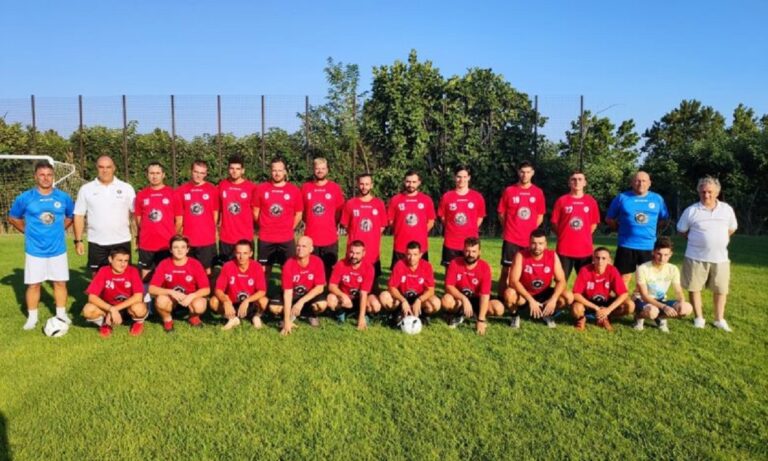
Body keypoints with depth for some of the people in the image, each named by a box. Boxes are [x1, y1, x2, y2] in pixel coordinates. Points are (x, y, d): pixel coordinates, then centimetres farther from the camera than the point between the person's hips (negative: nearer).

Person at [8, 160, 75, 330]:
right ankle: (32, 317, 18)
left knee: (60, 282, 7)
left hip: (58, 249, 1)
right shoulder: (25, 198, -5)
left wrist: (58, 229, 8)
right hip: (35, 250, -1)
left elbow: (71, 216, 17)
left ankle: (61, 314, 20)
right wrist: (28, 231, 3)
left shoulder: (63, 197, 0)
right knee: (33, 284, 5)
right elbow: (12, 218, 9)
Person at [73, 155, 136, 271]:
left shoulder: (126, 188, 3)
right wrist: (78, 240, 0)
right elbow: (79, 215, 5)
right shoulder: (86, 189, 4)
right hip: (96, 243, 1)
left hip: (122, 241, -1)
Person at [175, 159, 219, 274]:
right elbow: (179, 215, 7)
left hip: (207, 239, -1)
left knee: (206, 268, 7)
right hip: (188, 239, 1)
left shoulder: (212, 190, -2)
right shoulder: (181, 190, 1)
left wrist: (211, 230, 8)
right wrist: (178, 235, 8)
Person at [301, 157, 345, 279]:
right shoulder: (305, 187, 3)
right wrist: (310, 222, 13)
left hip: (330, 238, -1)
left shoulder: (335, 188, 1)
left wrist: (333, 225, 10)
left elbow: (340, 211, 9)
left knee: (329, 269, 6)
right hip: (310, 237, 1)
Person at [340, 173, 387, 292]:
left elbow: (382, 227, 9)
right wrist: (356, 236, 7)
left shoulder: (379, 203, 3)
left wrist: (372, 237, 6)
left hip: (373, 252, 1)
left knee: (373, 287, 8)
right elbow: (345, 225, 7)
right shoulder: (350, 203, 1)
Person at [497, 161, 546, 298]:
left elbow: (540, 216, 13)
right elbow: (501, 213, 8)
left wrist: (531, 230, 6)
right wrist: (510, 228, 8)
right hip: (511, 239, -1)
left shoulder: (538, 192, 4)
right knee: (506, 270, 1)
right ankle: (501, 298, 8)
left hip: (530, 240, 1)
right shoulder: (509, 191, 0)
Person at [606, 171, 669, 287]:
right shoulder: (622, 197, 2)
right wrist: (622, 227, -1)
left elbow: (664, 220, 15)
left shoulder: (657, 199, 8)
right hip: (627, 245, -2)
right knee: (624, 278, 4)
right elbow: (609, 219, 8)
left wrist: (651, 227, 1)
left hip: (649, 246, 2)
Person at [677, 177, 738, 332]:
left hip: (720, 257, 2)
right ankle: (699, 318, 17)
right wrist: (697, 241, 6)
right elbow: (682, 230, 5)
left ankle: (719, 319, 21)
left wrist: (718, 241, 10)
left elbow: (732, 229, 16)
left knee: (721, 289, 8)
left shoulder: (727, 209, 3)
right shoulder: (691, 211, -4)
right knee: (694, 288, 4)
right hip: (696, 257, -2)